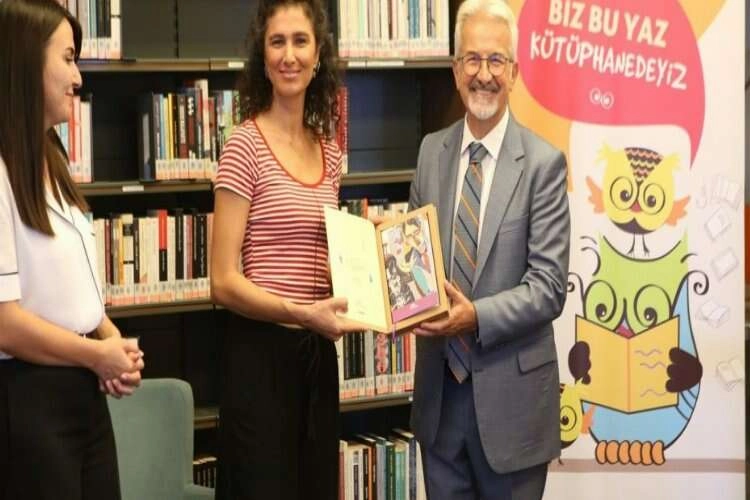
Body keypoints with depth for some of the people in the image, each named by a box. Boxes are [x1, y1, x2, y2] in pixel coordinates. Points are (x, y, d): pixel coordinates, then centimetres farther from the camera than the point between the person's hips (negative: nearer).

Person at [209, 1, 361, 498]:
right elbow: (224, 281, -13)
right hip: (262, 352, -6)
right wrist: (302, 314, -25)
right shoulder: (245, 145, -9)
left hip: (319, 354, 7)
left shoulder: (329, 154, 10)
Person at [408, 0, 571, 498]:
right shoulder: (432, 151, 7)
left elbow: (549, 285, -12)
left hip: (510, 395, -4)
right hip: (439, 387, 4)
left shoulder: (543, 162, -9)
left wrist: (476, 317, -25)